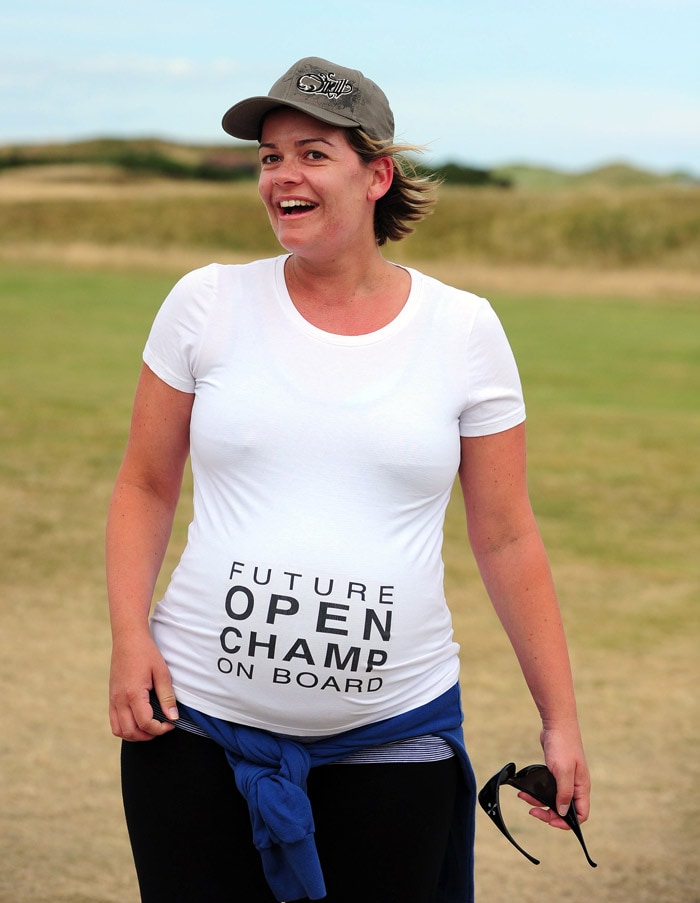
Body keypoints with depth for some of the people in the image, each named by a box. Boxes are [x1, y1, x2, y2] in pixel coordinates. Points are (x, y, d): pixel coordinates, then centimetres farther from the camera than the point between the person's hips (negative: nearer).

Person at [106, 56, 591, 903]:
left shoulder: (463, 330, 2)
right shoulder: (209, 303, 3)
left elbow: (506, 539, 6)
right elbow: (146, 487, 10)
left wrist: (560, 721, 6)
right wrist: (129, 637, -5)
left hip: (393, 737, 0)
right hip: (197, 723, 0)